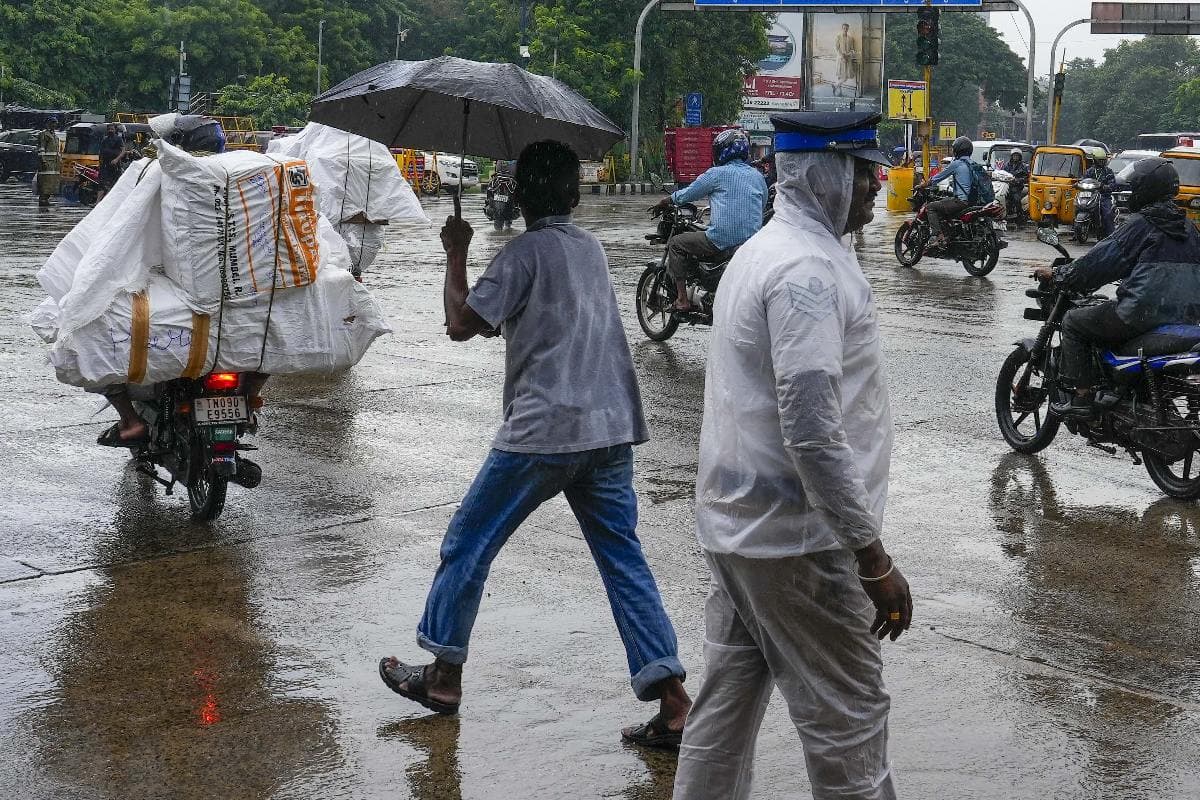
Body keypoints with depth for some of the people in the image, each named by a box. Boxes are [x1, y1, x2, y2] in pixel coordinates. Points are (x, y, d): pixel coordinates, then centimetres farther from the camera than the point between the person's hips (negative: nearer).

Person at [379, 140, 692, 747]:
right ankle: (673, 703, -3)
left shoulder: (525, 253, -7)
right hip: (612, 429, 7)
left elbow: (461, 324, -8)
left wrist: (455, 253, 2)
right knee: (624, 563, 5)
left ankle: (444, 677, 20)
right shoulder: (591, 248, 17)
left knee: (467, 544, 11)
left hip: (542, 432, -7)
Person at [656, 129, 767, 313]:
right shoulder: (758, 177, 12)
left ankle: (682, 299, 4)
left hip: (721, 242, -6)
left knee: (676, 244, 11)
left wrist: (668, 200, 28)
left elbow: (688, 194, 8)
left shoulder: (717, 174, -2)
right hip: (753, 245, 6)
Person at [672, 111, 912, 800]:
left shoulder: (763, 251, 14)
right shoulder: (809, 270, -19)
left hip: (734, 527, 10)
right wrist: (875, 560, -21)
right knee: (848, 716, 0)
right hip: (799, 538, -10)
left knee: (729, 699, 16)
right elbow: (812, 432, -26)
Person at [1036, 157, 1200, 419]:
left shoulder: (1140, 225, -8)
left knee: (1073, 321, 7)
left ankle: (1081, 397, -2)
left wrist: (1056, 275, 4)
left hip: (1142, 314, -8)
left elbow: (1099, 262, -9)